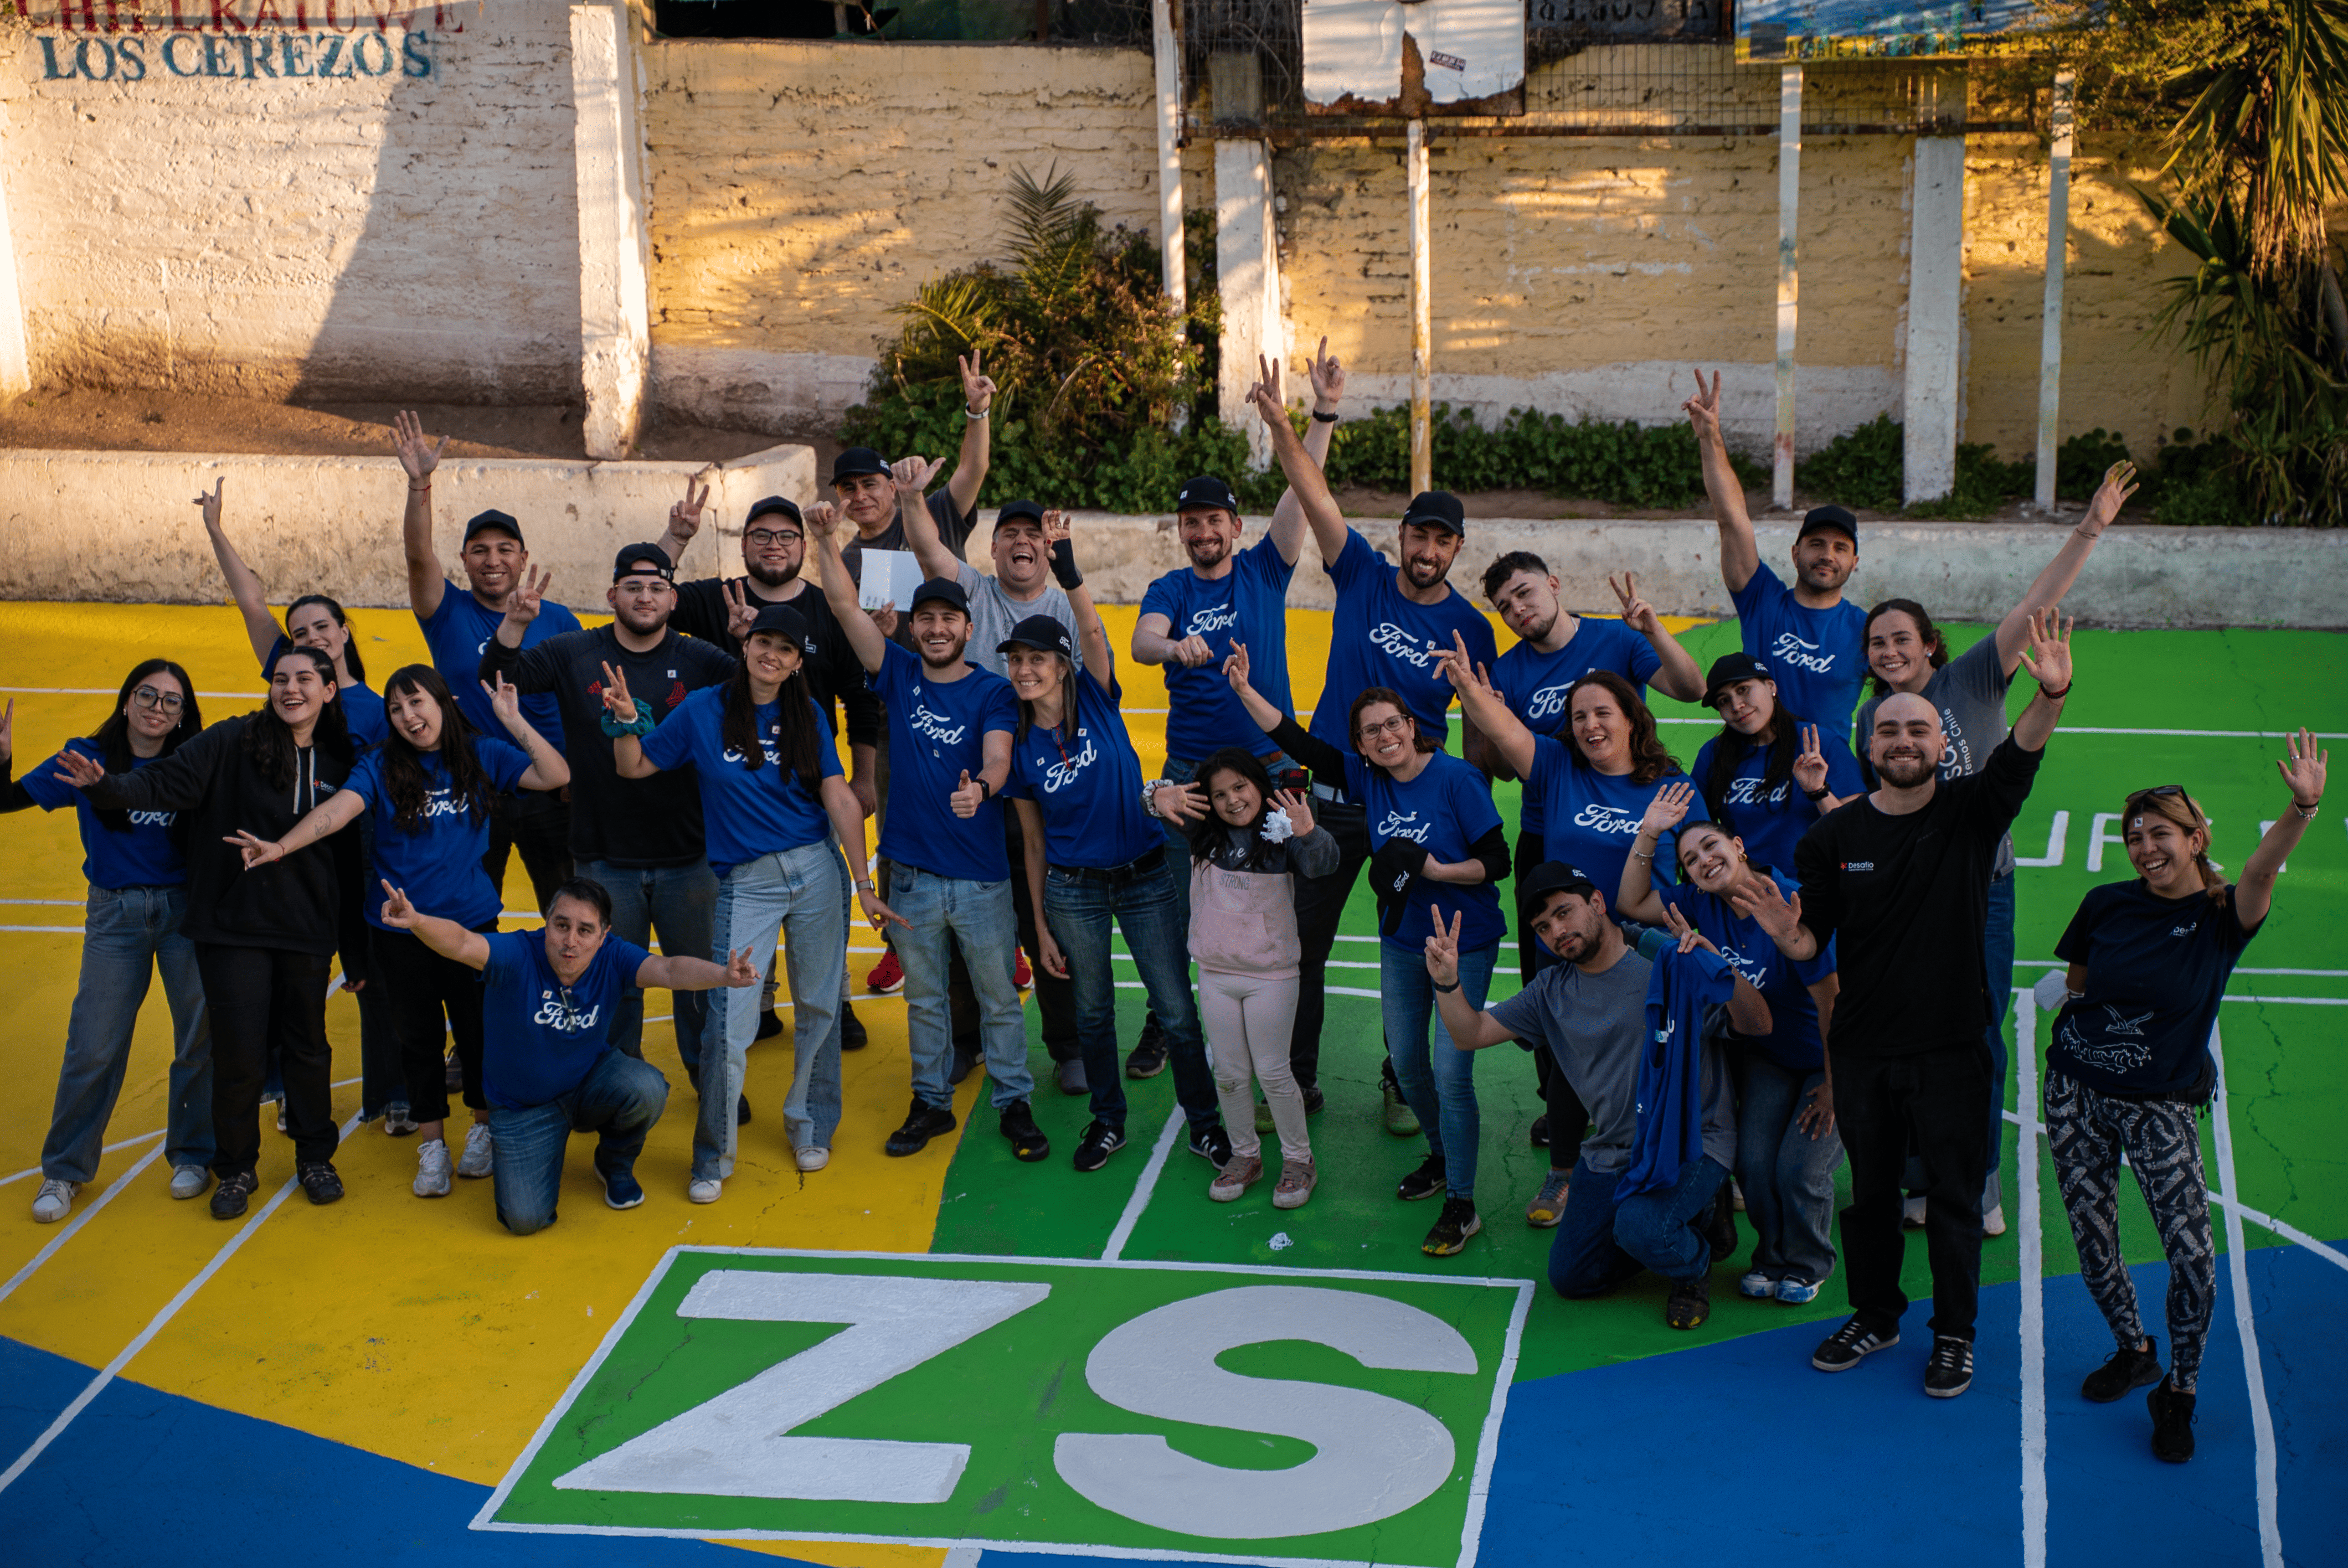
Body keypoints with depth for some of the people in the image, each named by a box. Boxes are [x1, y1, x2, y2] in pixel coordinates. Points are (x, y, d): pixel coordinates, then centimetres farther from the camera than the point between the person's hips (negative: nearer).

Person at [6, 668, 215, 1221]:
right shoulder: (88, 759, -3)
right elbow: (11, 800, -3)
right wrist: (2, 757, -21)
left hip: (185, 910, 0)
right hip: (114, 914, 0)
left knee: (201, 1036, 3)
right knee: (93, 1046, 1)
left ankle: (192, 1155, 23)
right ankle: (63, 1170, 15)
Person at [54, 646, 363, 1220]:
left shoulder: (340, 763, 4)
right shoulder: (233, 742, -5)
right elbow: (166, 782, -15)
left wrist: (355, 948, 11)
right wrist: (108, 786, -36)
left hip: (307, 931, 2)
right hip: (233, 927, -2)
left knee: (307, 1046, 12)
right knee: (239, 1050, 0)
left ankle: (315, 1158, 31)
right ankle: (237, 1168, 21)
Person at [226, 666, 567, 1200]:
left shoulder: (483, 755, 0)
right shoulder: (380, 766, -3)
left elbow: (557, 776, -8)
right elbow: (338, 809, -18)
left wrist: (513, 720, -14)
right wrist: (281, 846, -34)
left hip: (471, 921, 0)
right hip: (399, 930, 0)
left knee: (477, 1026, 7)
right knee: (419, 1034, 9)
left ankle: (483, 1125, 30)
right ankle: (431, 1142, 24)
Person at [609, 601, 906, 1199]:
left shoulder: (807, 717, 4)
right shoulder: (703, 711, 0)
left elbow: (840, 799, 2)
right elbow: (634, 767, 6)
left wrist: (864, 884, -2)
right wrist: (626, 720, -14)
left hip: (816, 870, 2)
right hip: (744, 881, -2)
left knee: (818, 1006, 9)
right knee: (730, 1022, -8)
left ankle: (810, 1128, 30)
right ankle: (713, 1157, 6)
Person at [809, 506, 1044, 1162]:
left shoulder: (992, 692, -3)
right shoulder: (899, 675, 4)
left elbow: (998, 757, -19)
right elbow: (845, 605, -3)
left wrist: (980, 786, -41)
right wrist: (826, 540, -15)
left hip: (981, 872, -2)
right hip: (912, 870, 2)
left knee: (998, 996, 7)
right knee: (924, 997, 13)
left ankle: (1014, 1103, 18)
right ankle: (931, 1102, 25)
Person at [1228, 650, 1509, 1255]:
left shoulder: (1457, 780, -18)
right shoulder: (1368, 778, -2)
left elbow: (1497, 863, -16)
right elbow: (1301, 745, -2)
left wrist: (1429, 870, -25)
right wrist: (1244, 690, -9)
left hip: (1463, 945, -7)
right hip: (1401, 943, 7)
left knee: (1450, 1071, -10)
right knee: (1407, 1063, 18)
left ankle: (1461, 1206, 0)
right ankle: (1443, 1159, 41)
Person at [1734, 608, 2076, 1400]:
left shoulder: (1970, 813, -6)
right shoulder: (1834, 835, -1)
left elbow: (2018, 759, -25)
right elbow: (1813, 942, 3)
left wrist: (2052, 695, -44)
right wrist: (1786, 934, -22)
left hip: (1952, 1045, -2)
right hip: (1863, 1046, 2)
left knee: (1953, 1194, 7)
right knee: (1869, 1191, 14)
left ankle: (1955, 1334, 22)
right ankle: (1875, 1317, 32)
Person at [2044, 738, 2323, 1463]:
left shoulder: (2221, 917, -10)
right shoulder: (2107, 905, -1)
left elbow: (2262, 868, -32)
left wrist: (2302, 809, -49)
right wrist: (2068, 1006, -4)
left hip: (2160, 1104, -3)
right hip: (2078, 1088, 3)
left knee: (2192, 1252, -13)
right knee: (2091, 1237, 9)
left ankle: (2179, 1391, 7)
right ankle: (2134, 1351, 34)